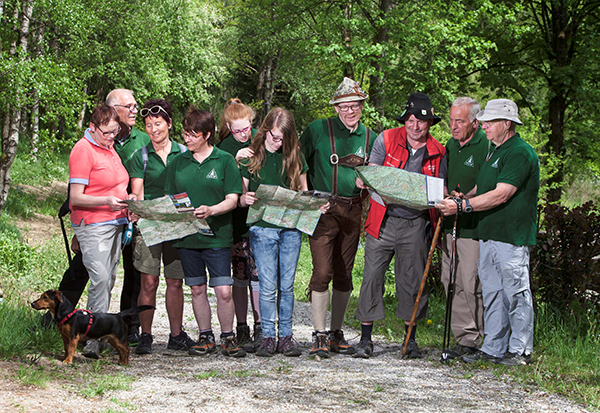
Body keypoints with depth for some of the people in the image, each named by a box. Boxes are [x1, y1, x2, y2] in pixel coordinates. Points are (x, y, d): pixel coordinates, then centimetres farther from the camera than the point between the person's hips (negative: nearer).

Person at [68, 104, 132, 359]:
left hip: (115, 223, 9)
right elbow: (75, 197, -15)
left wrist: (127, 204, 10)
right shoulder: (83, 151, -10)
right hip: (93, 225, -9)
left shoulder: (109, 148, 17)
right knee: (100, 279, -19)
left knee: (108, 280, 6)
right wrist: (107, 201, -28)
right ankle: (93, 342, -20)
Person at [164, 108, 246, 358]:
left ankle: (228, 338, 7)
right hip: (187, 235, 4)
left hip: (217, 236, -3)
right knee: (197, 289, 9)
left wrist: (211, 210, -22)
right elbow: (169, 198, 14)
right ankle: (205, 337, 20)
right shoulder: (178, 163, 10)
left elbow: (232, 200, -5)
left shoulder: (225, 161, 0)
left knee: (223, 291, -7)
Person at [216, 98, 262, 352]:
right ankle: (242, 329, 10)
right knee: (241, 275, 2)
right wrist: (236, 162, -24)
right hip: (238, 220, -1)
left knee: (259, 274, -1)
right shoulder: (224, 148, -3)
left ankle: (260, 329, 6)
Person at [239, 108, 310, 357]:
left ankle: (286, 336, 12)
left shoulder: (295, 158, 9)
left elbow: (304, 193, 16)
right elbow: (239, 197, 4)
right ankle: (268, 336, 6)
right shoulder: (250, 158, 2)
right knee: (268, 286, -4)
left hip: (291, 227, 2)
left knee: (287, 285, 5)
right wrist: (245, 199, -19)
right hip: (263, 228, -2)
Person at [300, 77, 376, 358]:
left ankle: (336, 334, 18)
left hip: (353, 211, 4)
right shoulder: (318, 130, -1)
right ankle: (319, 335, -5)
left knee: (344, 274, 8)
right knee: (323, 272, -12)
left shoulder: (369, 137, 11)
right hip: (323, 209, -4)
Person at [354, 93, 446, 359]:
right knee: (372, 276, -4)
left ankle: (410, 339, 19)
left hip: (416, 224, 1)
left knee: (412, 280, 6)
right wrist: (363, 180, -23)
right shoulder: (386, 139, 2)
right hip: (383, 220, -1)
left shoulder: (437, 152, 6)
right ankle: (365, 339, 4)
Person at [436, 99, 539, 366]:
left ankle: (520, 350, 6)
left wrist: (462, 206, -21)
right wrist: (464, 196, 6)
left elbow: (501, 195, -22)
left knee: (515, 293, -2)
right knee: (491, 293, 11)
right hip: (488, 233, 9)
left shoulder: (520, 153, -14)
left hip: (512, 235, -9)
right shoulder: (494, 150, 18)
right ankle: (493, 348, 17)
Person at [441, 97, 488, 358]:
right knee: (451, 282, 7)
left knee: (471, 284, -7)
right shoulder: (451, 146, 15)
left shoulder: (485, 146, -10)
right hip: (451, 224, 8)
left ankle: (474, 339, 3)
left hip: (473, 226, -8)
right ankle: (463, 336, 14)